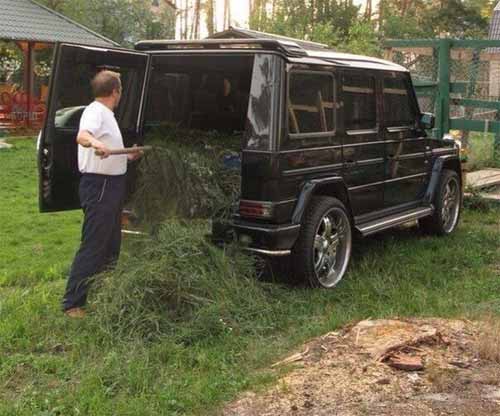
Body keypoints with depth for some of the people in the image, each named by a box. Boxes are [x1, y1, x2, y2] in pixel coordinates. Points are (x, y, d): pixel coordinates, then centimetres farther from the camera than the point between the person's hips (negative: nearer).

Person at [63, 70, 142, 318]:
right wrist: (96, 143, -55)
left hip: (112, 185, 11)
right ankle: (72, 303, -3)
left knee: (111, 245, 19)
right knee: (92, 247, -9)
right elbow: (82, 136, -35)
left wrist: (128, 156, 42)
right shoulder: (95, 111, -13)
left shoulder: (106, 114, 18)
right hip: (99, 186, -11)